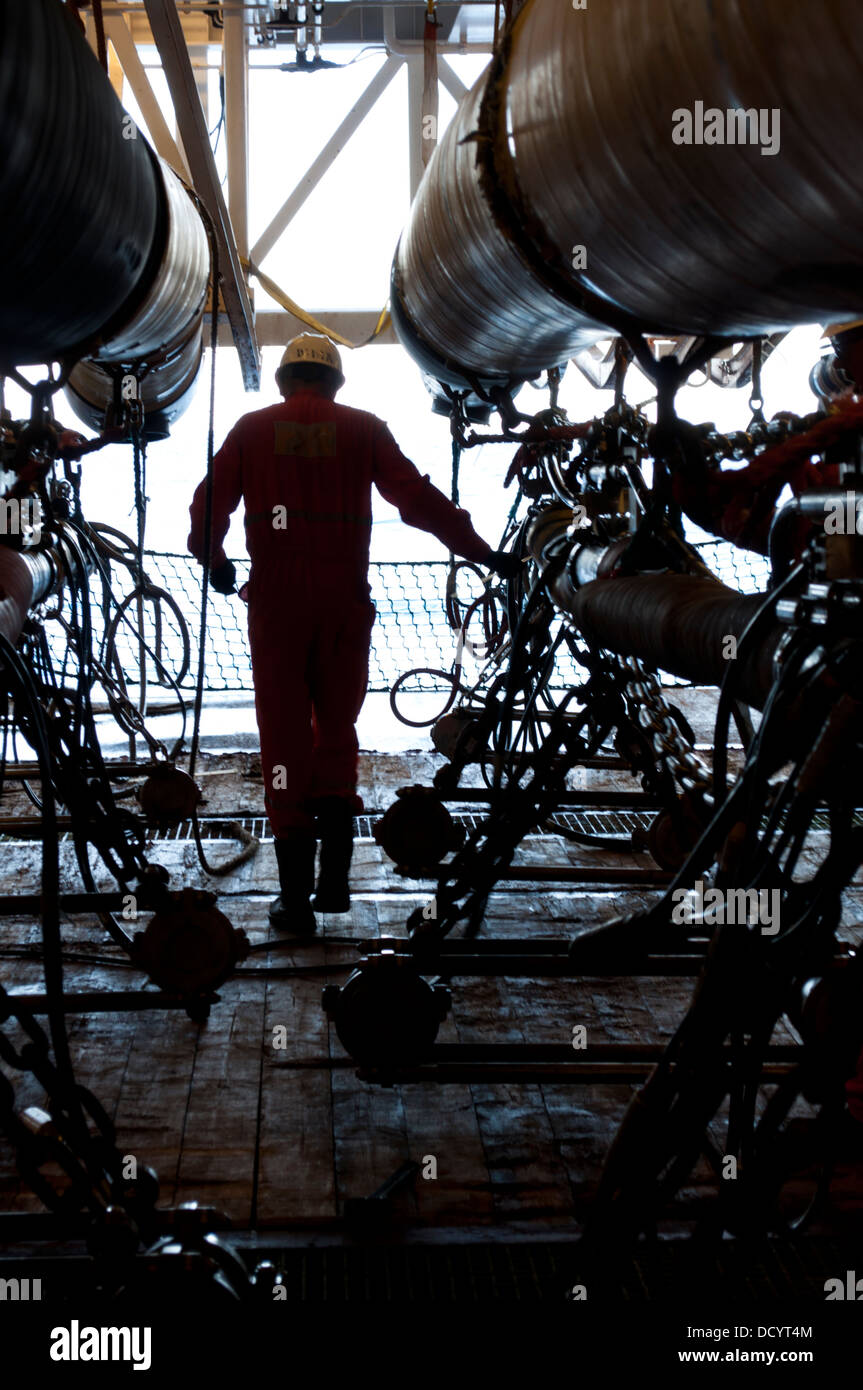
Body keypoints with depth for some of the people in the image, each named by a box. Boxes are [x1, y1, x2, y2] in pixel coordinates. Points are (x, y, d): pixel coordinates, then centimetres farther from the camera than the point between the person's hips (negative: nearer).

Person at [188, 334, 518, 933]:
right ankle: (334, 874, 5)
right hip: (345, 600, 1)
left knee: (285, 737, 5)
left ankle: (295, 894, 5)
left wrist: (214, 559, 26)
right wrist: (484, 553, 2)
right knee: (336, 731, 15)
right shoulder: (363, 429, 5)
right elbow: (418, 497, -1)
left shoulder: (253, 429, 7)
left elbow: (211, 501, 7)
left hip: (275, 598, 0)